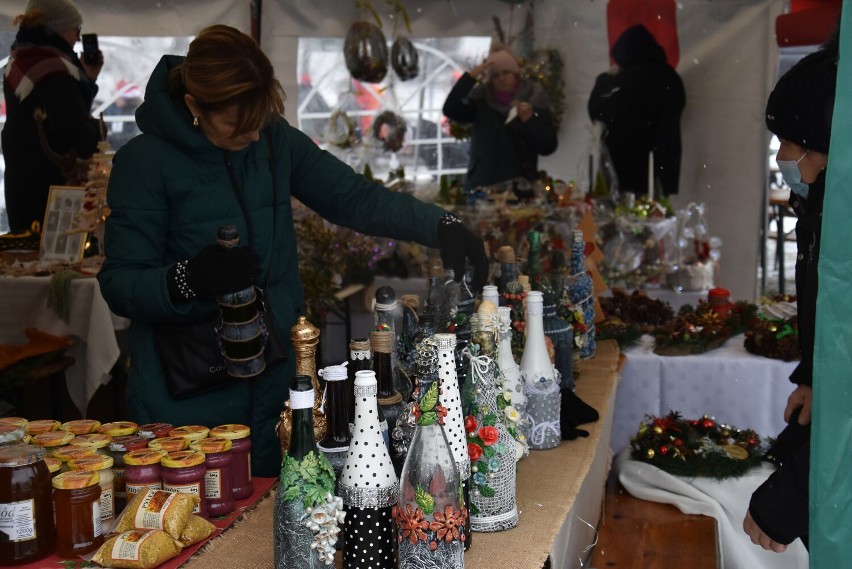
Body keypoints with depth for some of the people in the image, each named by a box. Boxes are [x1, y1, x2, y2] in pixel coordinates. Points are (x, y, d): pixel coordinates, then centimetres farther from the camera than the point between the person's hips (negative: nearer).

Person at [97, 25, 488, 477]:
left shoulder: (273, 139, 2)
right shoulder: (144, 160, -11)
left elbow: (352, 197, 0)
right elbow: (119, 286, -11)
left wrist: (441, 227, -13)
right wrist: (187, 279, -30)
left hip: (274, 387, 4)